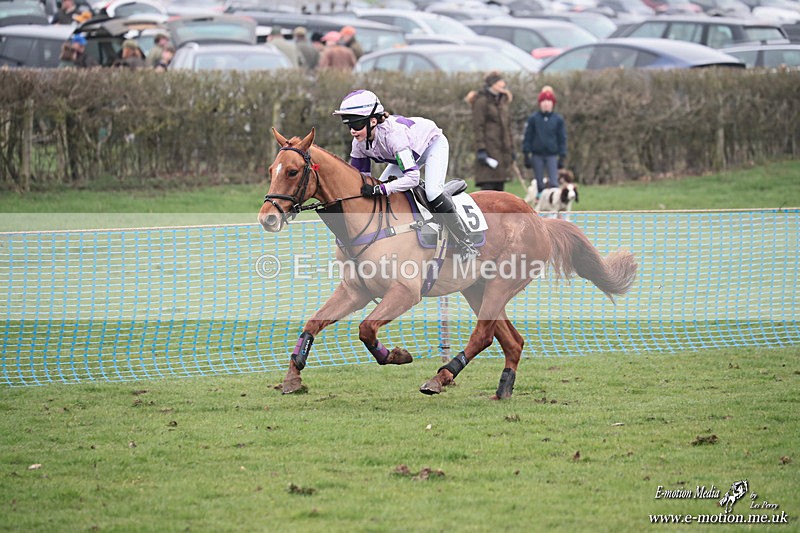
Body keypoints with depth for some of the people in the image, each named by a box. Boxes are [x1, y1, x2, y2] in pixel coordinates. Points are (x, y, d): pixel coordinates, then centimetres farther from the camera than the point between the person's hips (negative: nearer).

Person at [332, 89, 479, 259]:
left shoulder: (392, 133, -44)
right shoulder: (359, 143, -22)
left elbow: (413, 177, -48)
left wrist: (381, 189, -55)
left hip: (433, 143, -8)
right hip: (411, 153, 8)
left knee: (432, 191, -27)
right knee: (378, 191, -4)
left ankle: (465, 243, -16)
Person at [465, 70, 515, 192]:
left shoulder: (502, 100, 17)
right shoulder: (482, 101, -7)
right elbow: (477, 127, -11)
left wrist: (511, 149, 19)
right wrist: (481, 149, -18)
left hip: (503, 149, 8)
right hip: (489, 148, -8)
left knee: (499, 186, 6)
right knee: (488, 186, -12)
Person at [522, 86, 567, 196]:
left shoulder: (558, 119, 1)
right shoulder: (533, 119, -1)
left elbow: (562, 139, 6)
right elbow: (527, 137, 3)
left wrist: (562, 157, 2)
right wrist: (526, 155, 1)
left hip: (552, 155, 0)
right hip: (537, 155, 0)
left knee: (554, 183, -9)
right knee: (539, 185, 7)